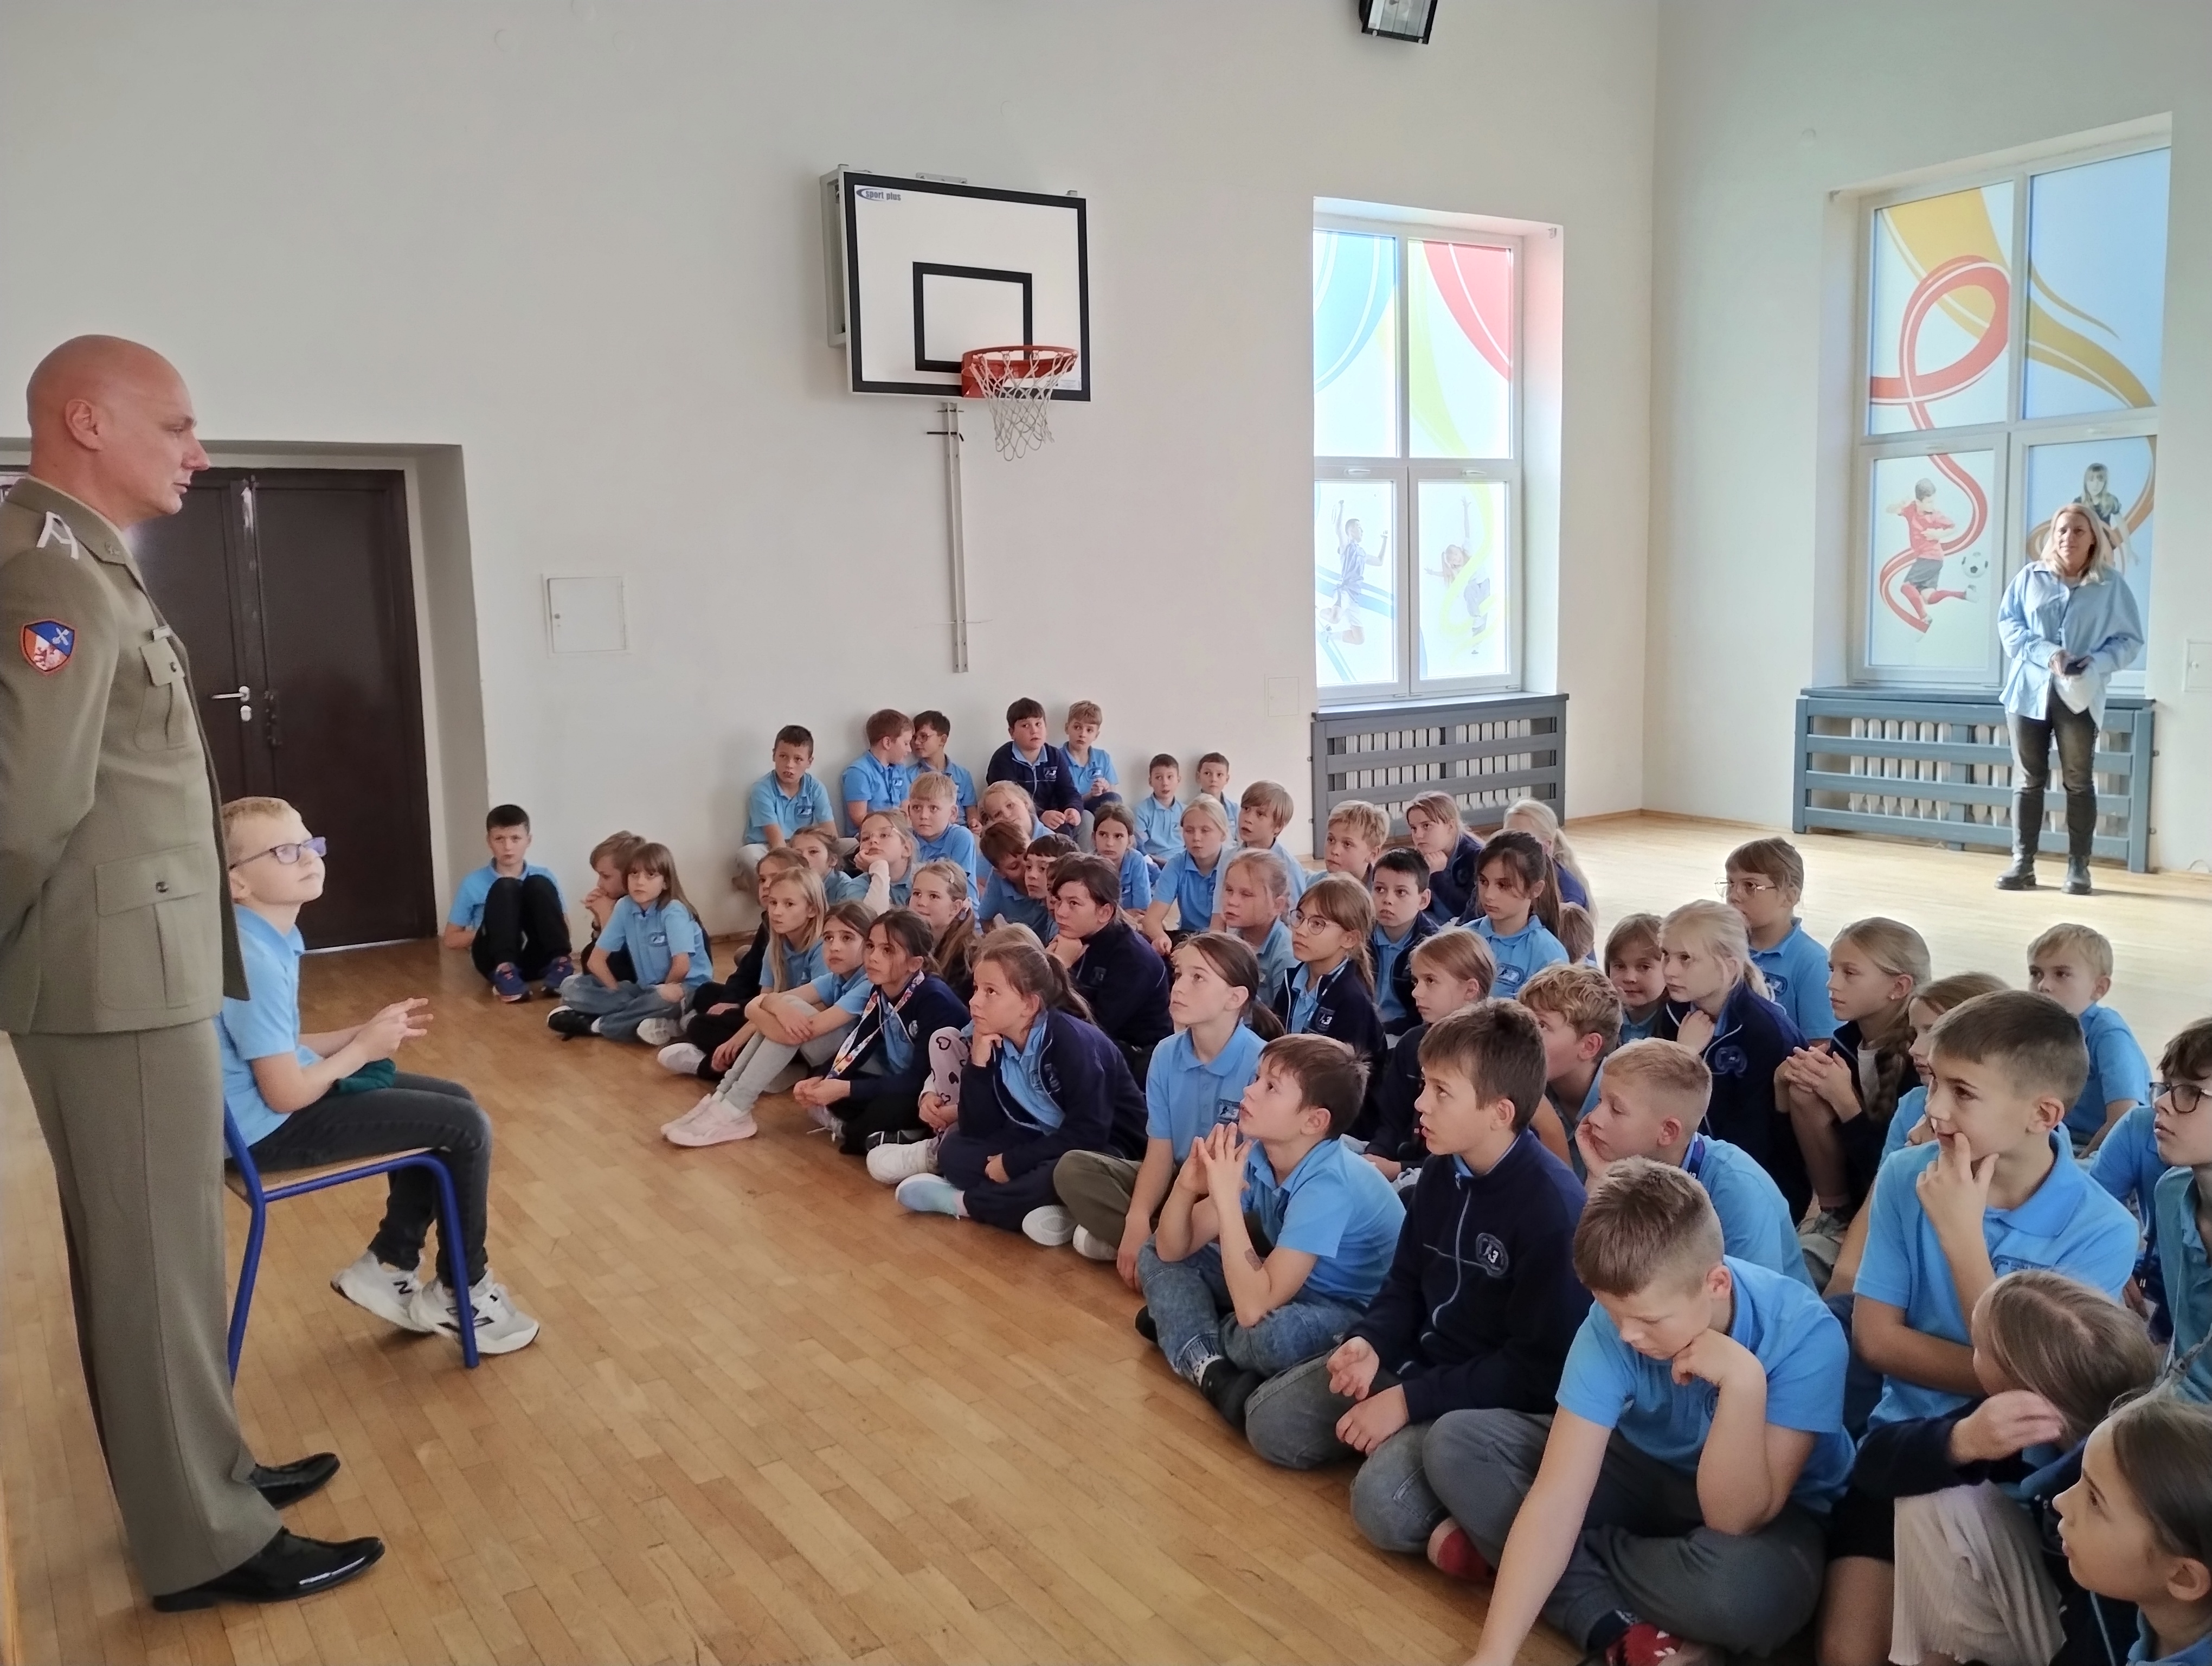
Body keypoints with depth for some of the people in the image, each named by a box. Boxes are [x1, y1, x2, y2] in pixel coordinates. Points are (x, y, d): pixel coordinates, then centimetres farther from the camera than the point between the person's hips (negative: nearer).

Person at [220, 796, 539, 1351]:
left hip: (276, 1110, 11)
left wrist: (364, 1033, 5)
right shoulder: (255, 962, -25)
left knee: (453, 1102, 17)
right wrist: (363, 1049, -10)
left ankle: (389, 1267, 21)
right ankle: (461, 1292, 9)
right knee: (467, 1128, -9)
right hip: (272, 1128, -11)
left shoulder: (267, 940, 7)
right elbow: (285, 1094, -25)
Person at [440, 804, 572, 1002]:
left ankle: (560, 965, -31)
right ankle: (504, 972, -38)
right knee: (504, 888, -22)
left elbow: (564, 927, 11)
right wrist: (493, 928, -10)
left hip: (538, 960, 1)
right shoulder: (473, 883, 6)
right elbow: (451, 939, 7)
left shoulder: (543, 876, 9)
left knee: (539, 885, -19)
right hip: (495, 962, -1)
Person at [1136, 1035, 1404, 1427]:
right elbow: (1173, 1250, -6)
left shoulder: (1328, 1185, -31)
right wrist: (1186, 1185, -26)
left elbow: (1254, 1308, -37)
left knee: (1270, 1334, -40)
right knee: (1156, 1256, 3)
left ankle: (1182, 1325, -7)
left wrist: (1226, 1198, -37)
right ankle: (1211, 1370, -15)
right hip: (1295, 1293, 8)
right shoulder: (1253, 1153, -10)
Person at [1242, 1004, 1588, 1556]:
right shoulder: (1442, 1175, 2)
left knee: (1385, 1502, -29)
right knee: (1268, 1419, -1)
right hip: (1415, 1360, 8)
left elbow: (1538, 1367, -22)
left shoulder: (1554, 1206, -23)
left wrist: (1410, 1400, -21)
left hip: (1498, 1399, -8)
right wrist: (1371, 1343, -10)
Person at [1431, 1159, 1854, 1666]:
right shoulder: (1613, 1322, -24)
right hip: (1647, 1472, 3)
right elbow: (1555, 1495, -27)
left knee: (1745, 1586, -40)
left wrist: (1742, 1381, -42)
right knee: (1455, 1443, -13)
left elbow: (1733, 1521, -30)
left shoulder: (1803, 1335, -30)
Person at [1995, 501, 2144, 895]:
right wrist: (2045, 653, -15)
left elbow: (2130, 641, 1)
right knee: (2028, 781, 5)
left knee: (2079, 783, 4)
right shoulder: (2030, 577, 4)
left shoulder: (2112, 586, 1)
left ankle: (2078, 867, 10)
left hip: (2080, 697, -1)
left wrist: (2095, 663, -18)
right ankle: (2022, 863, 9)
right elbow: (2007, 624, -1)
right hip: (2029, 692, 1)